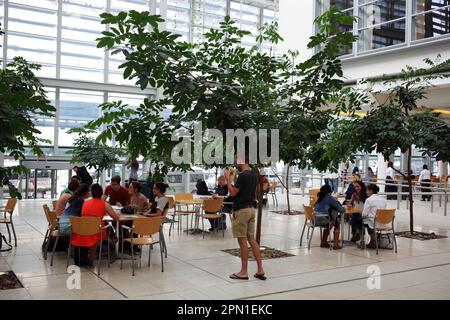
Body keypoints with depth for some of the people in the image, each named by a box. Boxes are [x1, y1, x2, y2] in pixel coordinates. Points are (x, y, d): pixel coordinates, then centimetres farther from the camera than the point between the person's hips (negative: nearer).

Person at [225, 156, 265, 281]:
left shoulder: (243, 176, -17)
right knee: (251, 239, 10)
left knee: (242, 240, -1)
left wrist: (228, 178, -7)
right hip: (250, 209, 9)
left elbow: (232, 192, -17)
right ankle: (260, 270, 10)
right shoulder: (253, 176, 12)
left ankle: (244, 272, 6)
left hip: (241, 210, -9)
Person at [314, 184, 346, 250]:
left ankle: (323, 242, 37)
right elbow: (340, 209, 1)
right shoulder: (329, 198, -3)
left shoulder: (320, 198, 17)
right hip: (322, 220, -7)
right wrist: (344, 208, 24)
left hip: (315, 220, 7)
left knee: (329, 222, 33)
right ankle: (335, 244, 16)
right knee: (337, 223, 18)